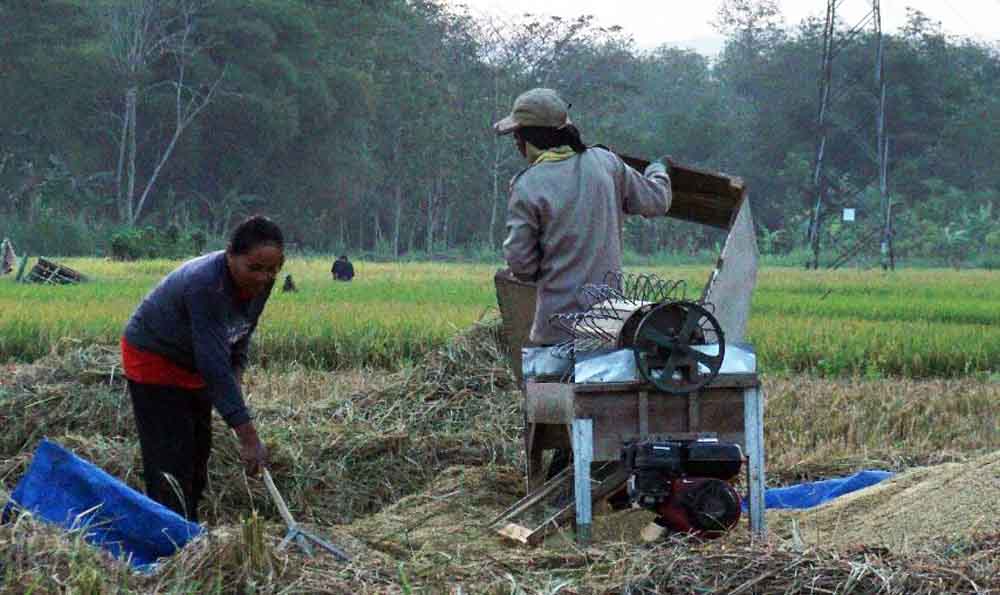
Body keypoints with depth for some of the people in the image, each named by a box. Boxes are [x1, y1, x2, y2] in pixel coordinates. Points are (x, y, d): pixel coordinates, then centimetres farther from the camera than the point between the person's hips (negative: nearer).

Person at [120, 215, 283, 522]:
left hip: (192, 365, 8)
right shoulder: (206, 286, -39)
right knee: (171, 462, -11)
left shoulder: (260, 281, -15)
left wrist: (236, 379, -10)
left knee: (198, 452, 14)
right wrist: (249, 438, -41)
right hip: (154, 359, -8)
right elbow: (215, 366, -41)